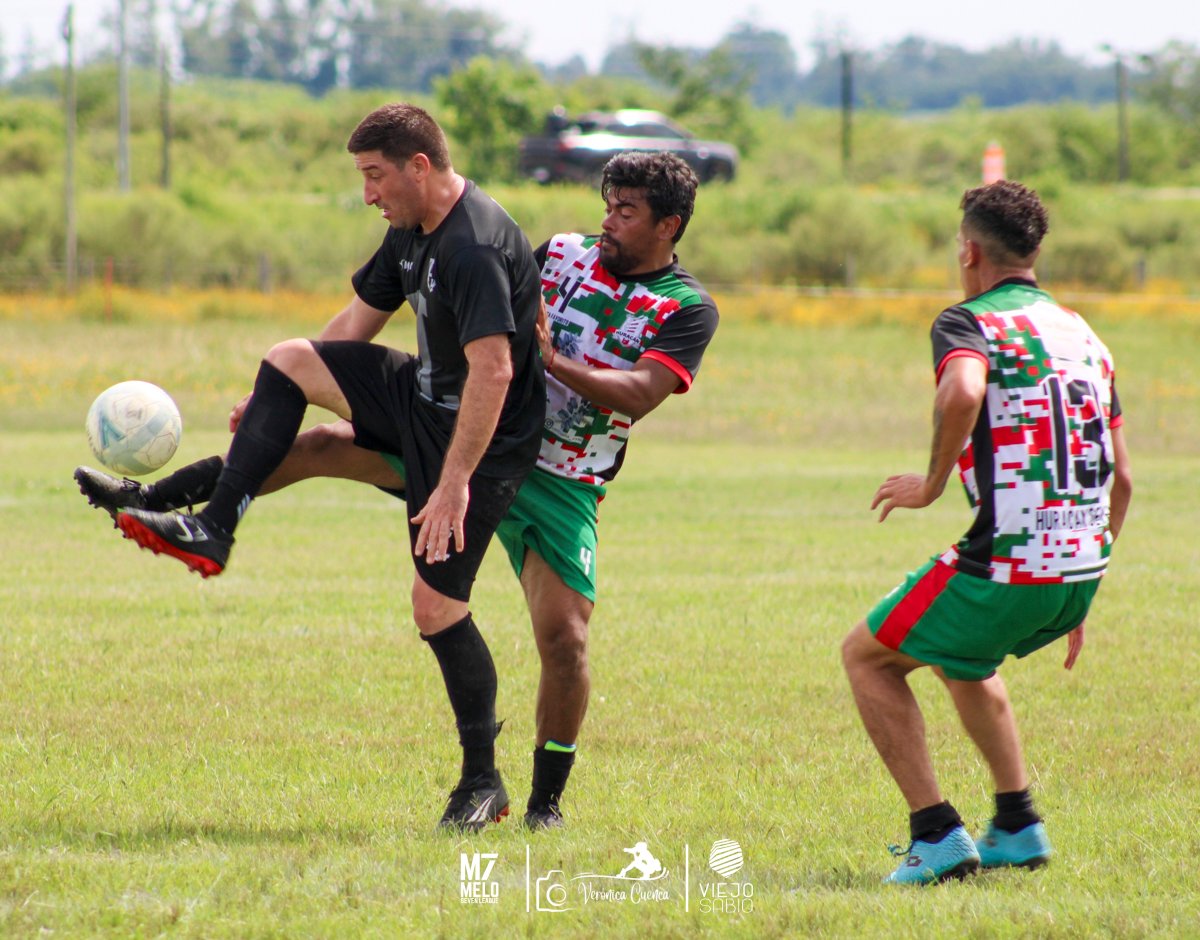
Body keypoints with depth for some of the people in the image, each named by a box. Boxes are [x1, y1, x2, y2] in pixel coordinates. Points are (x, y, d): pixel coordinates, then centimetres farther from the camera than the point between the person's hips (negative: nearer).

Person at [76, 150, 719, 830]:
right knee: (323, 445, -8)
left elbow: (639, 393, -21)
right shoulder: (565, 254, 8)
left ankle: (548, 798, 3)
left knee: (565, 639, -16)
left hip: (560, 487, -4)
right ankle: (151, 501, -1)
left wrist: (553, 362, -31)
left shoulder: (688, 309, -6)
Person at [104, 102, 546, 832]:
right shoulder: (412, 233, 5)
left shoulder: (475, 249, -27)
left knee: (436, 603, -9)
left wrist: (454, 484, -36)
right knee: (287, 361, 5)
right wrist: (272, 406, 21)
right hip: (424, 398, 10)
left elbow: (493, 371, -34)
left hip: (485, 440, -10)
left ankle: (484, 782, 2)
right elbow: (357, 324, 18)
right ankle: (214, 531, 1)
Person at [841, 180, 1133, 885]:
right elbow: (1121, 480, 18)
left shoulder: (968, 323, -5)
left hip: (1007, 566, -7)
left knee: (868, 657, 14)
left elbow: (963, 393, -31)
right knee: (961, 655, 35)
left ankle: (938, 834, 5)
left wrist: (933, 484, -15)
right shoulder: (1084, 335, 17)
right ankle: (1019, 826, 33)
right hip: (1082, 571, 7)